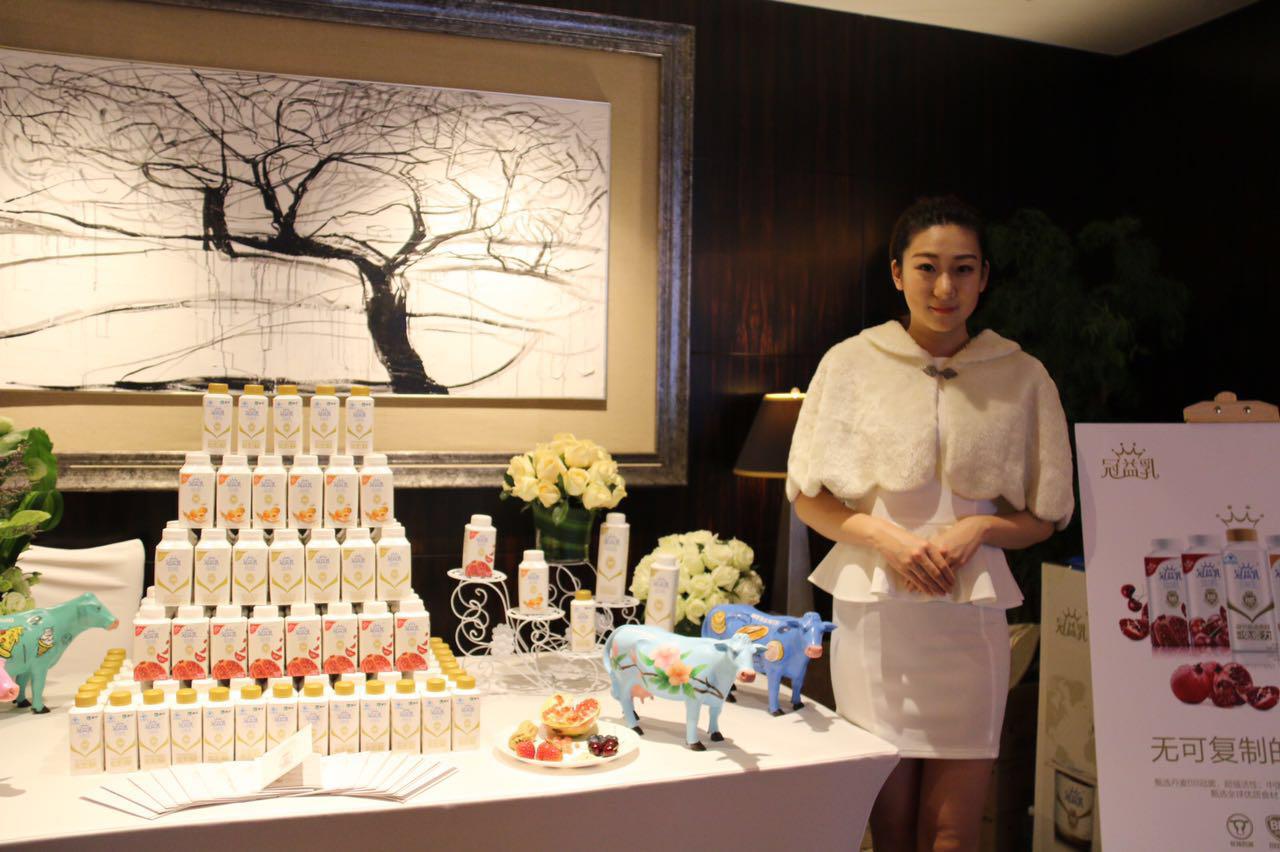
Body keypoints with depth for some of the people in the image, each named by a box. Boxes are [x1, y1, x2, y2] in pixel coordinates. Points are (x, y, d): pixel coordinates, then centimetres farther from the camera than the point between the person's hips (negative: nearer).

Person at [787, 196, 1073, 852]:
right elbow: (807, 497, 5)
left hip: (972, 611, 1)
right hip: (872, 607, 0)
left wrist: (976, 529, -10)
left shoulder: (1023, 377, 5)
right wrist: (882, 536, -11)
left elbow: (1046, 515, 10)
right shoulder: (851, 364, 2)